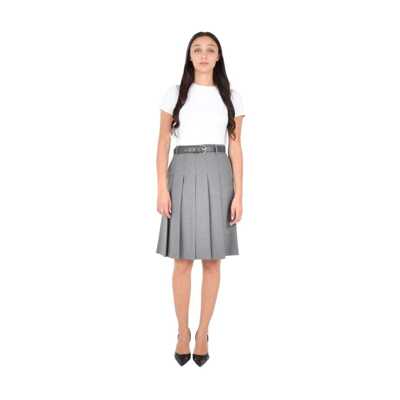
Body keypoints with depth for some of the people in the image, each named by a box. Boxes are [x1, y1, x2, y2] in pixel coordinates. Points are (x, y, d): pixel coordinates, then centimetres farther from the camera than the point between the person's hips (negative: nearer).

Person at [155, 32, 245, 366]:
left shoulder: (232, 97, 7)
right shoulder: (174, 94, 5)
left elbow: (235, 148, 4)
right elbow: (163, 144, 3)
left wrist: (238, 194, -3)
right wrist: (162, 189, -7)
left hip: (218, 177, 1)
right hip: (183, 175, -1)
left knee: (212, 261, 5)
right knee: (183, 261, 2)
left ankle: (203, 334, 19)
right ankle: (183, 333, 19)